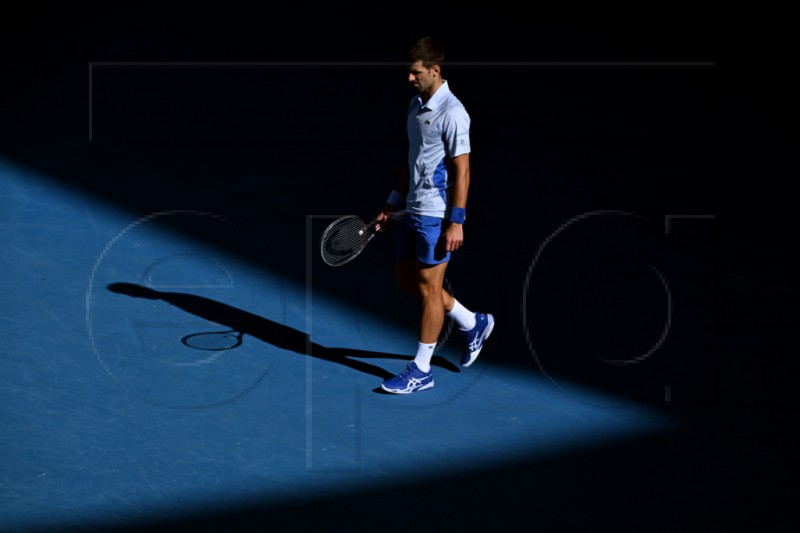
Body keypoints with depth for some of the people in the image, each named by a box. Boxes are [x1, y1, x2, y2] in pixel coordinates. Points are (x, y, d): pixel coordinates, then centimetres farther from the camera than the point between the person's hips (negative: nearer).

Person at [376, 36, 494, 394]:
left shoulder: (452, 113, -17)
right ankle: (473, 324, 28)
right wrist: (394, 203, 17)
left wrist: (456, 222, -20)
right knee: (405, 280, 14)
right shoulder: (417, 104, 11)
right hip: (412, 211, 9)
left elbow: (462, 171, -18)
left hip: (436, 216, -9)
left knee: (428, 287, -2)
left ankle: (421, 370, 9)